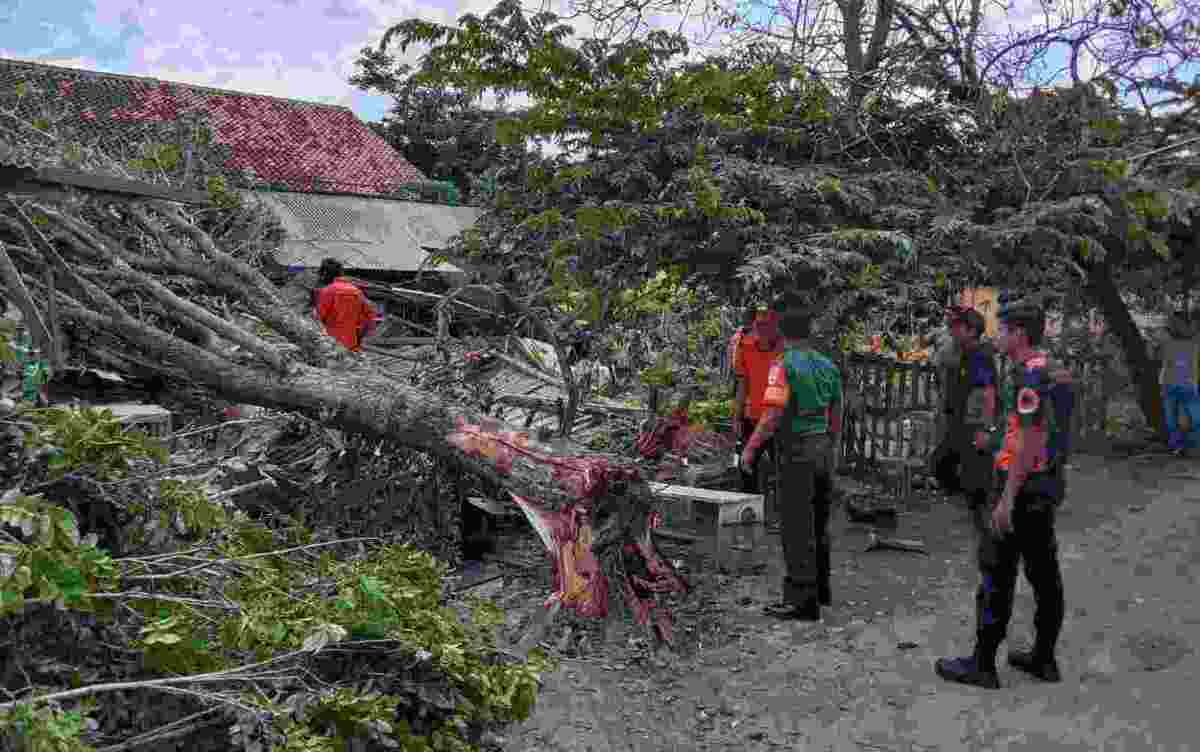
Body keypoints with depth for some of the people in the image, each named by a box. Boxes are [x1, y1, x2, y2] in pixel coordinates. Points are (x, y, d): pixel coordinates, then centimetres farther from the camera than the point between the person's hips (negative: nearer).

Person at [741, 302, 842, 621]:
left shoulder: (784, 365, -12)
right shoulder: (828, 366, 10)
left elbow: (772, 415, -20)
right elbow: (836, 417, 16)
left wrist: (750, 448, -12)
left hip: (797, 453, -7)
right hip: (823, 450, 7)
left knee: (798, 528, -3)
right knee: (818, 525, 19)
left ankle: (802, 600, -2)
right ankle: (820, 588, 31)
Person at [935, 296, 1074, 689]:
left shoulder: (1029, 376, -19)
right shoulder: (1054, 373, 12)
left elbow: (1031, 441, -23)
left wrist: (1006, 499, -22)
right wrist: (997, 439, 22)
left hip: (1021, 489, -10)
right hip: (1048, 486, 10)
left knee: (996, 576, -3)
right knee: (1044, 573, 13)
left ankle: (982, 664, 3)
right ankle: (1043, 657, 22)